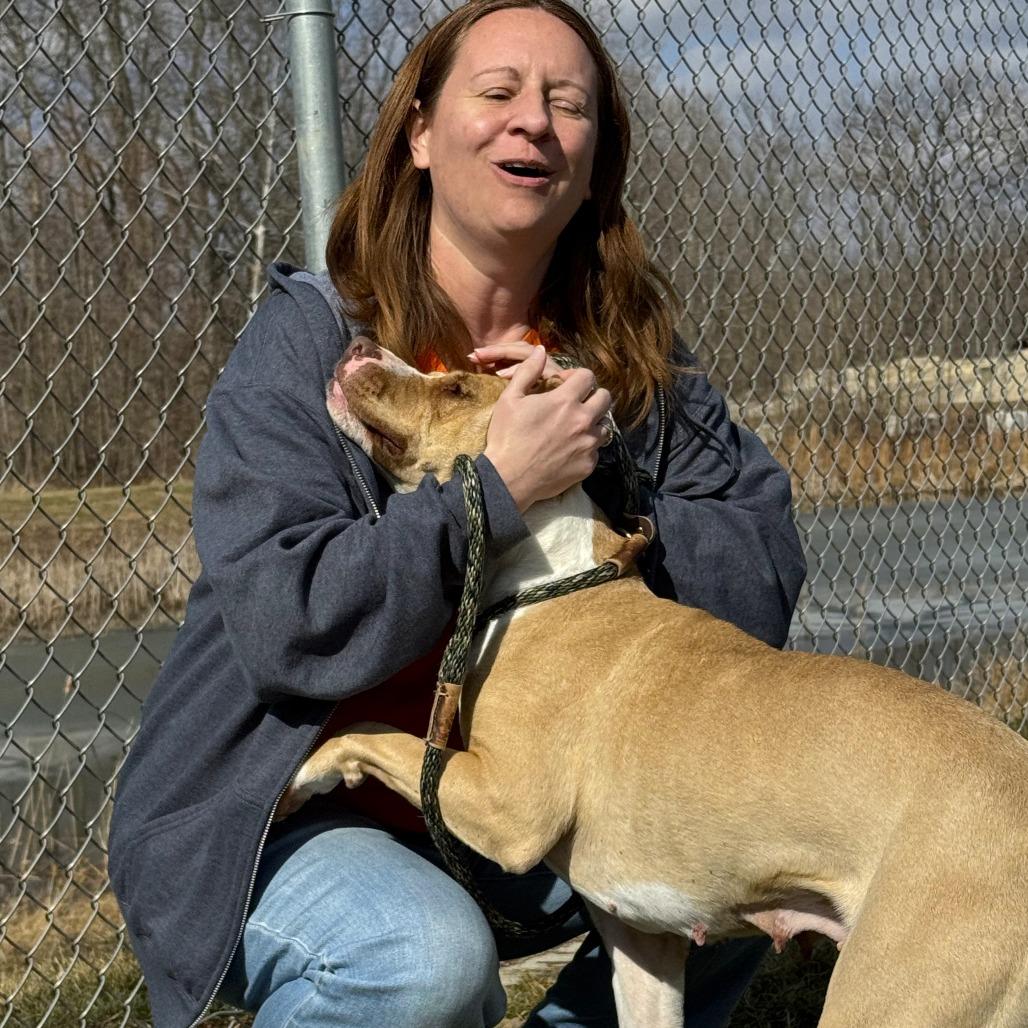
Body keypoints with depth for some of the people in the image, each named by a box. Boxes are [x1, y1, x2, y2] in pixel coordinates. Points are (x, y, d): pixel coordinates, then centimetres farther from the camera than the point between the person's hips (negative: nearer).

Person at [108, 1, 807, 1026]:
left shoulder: (632, 362, 0)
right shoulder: (307, 337, -14)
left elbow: (762, 584, -4)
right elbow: (289, 625, -24)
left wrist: (605, 489, -18)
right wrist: (501, 487, -27)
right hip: (273, 819, -5)